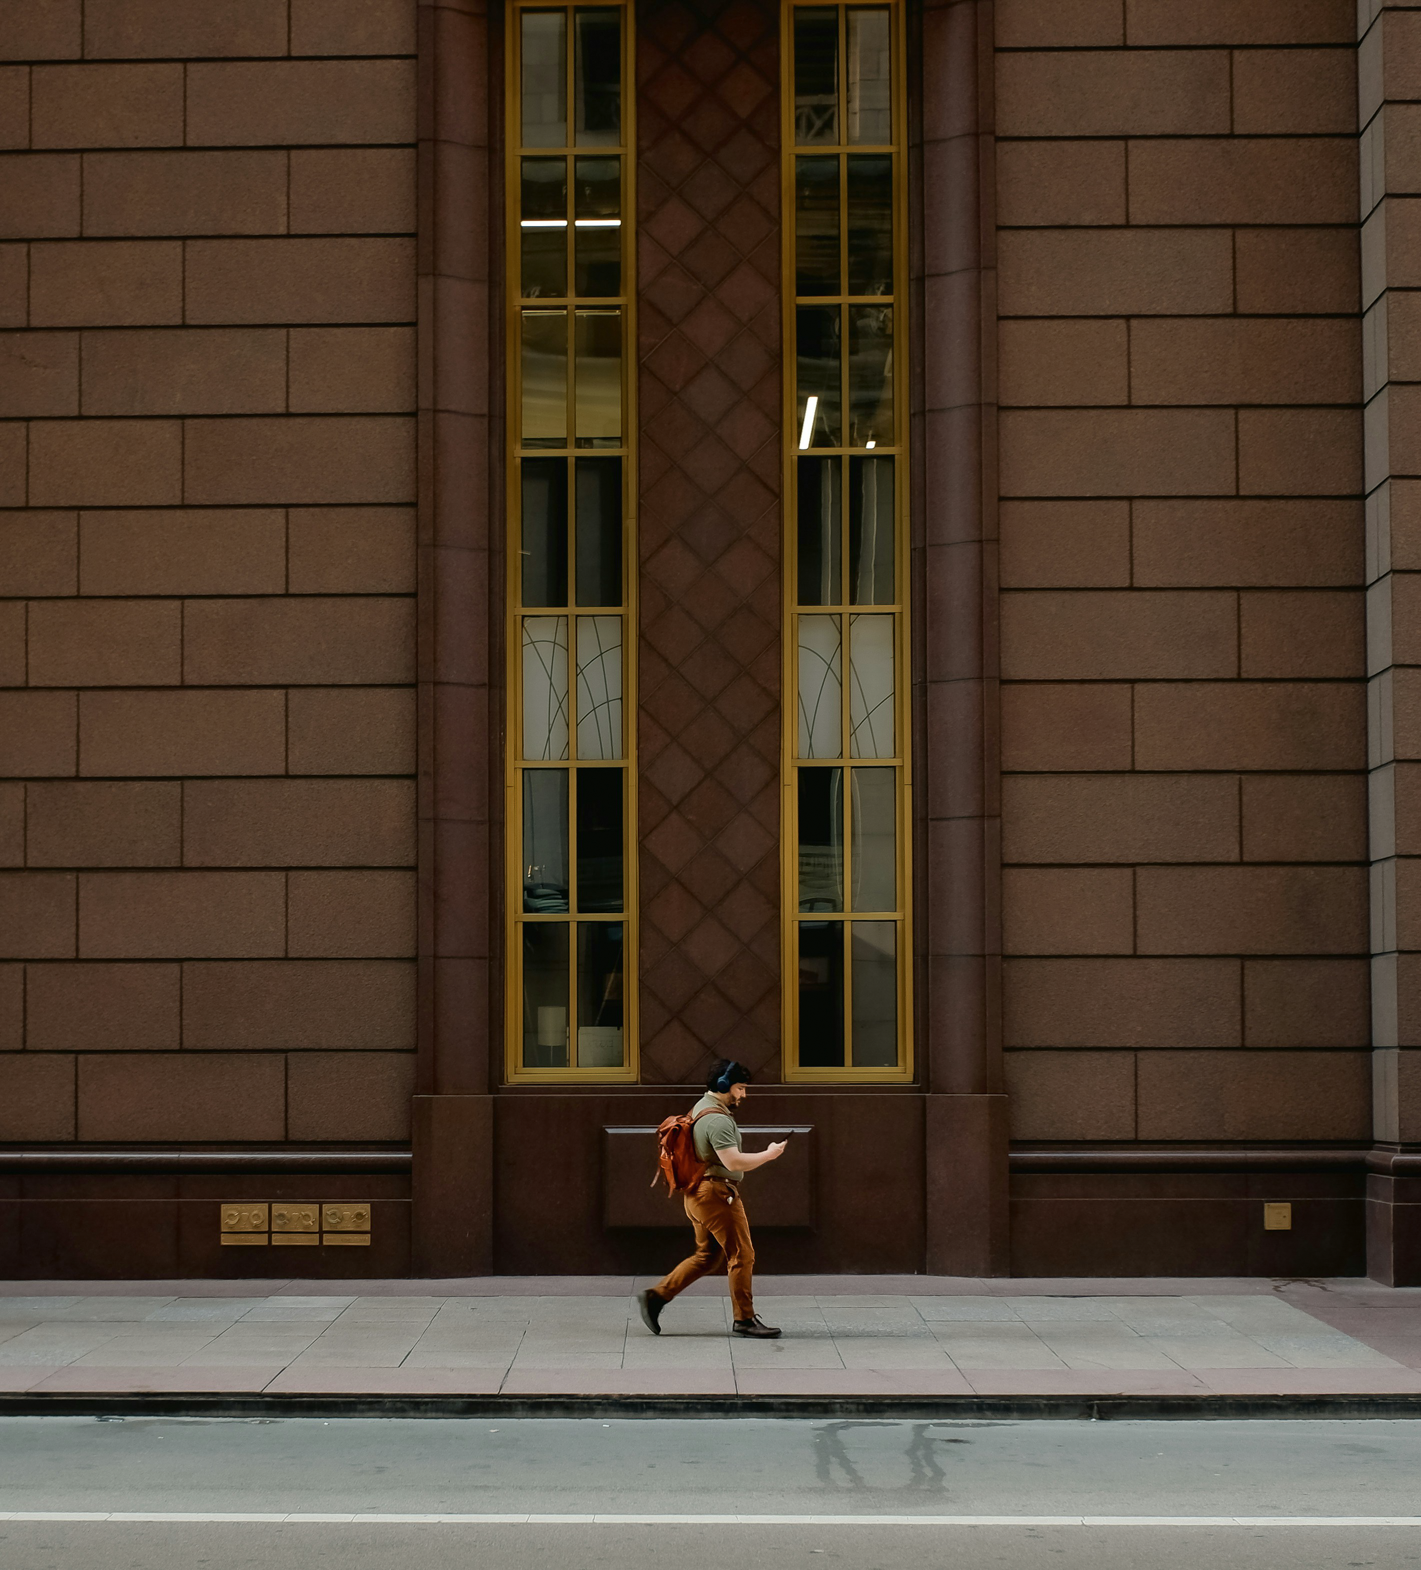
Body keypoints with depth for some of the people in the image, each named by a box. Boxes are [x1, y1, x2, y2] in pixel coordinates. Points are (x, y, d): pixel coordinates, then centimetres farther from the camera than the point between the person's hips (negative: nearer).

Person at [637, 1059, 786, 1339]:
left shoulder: (701, 1108, 15)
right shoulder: (717, 1119, -19)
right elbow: (733, 1161, -25)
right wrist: (768, 1154, -15)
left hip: (699, 1194, 11)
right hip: (716, 1193, -11)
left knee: (706, 1257, 15)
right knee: (742, 1255, -3)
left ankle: (655, 1296, 11)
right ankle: (744, 1319, 2)